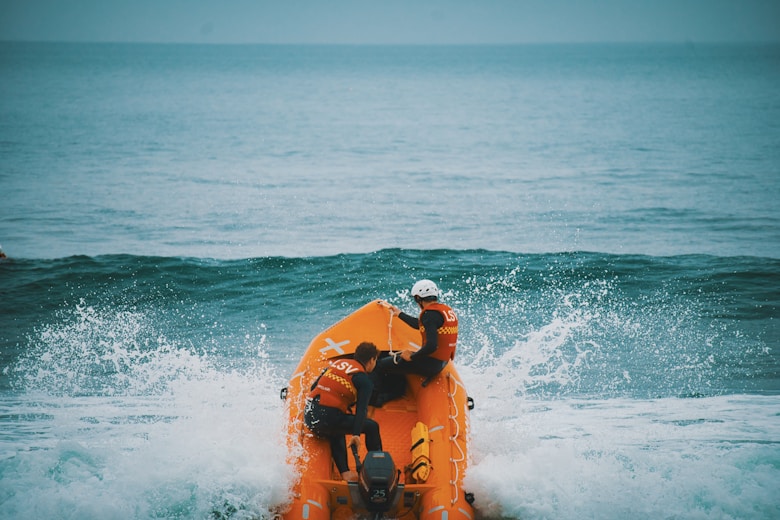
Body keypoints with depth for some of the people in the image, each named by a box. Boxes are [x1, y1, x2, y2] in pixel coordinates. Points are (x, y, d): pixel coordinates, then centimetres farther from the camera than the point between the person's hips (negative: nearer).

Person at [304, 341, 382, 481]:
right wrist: (356, 434, -19)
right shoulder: (365, 380, 2)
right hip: (328, 419, -7)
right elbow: (361, 409, -11)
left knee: (337, 435, 36)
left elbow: (314, 387, 25)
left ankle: (345, 472, 24)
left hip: (308, 416, 7)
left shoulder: (337, 363, 21)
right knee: (372, 426, 9)